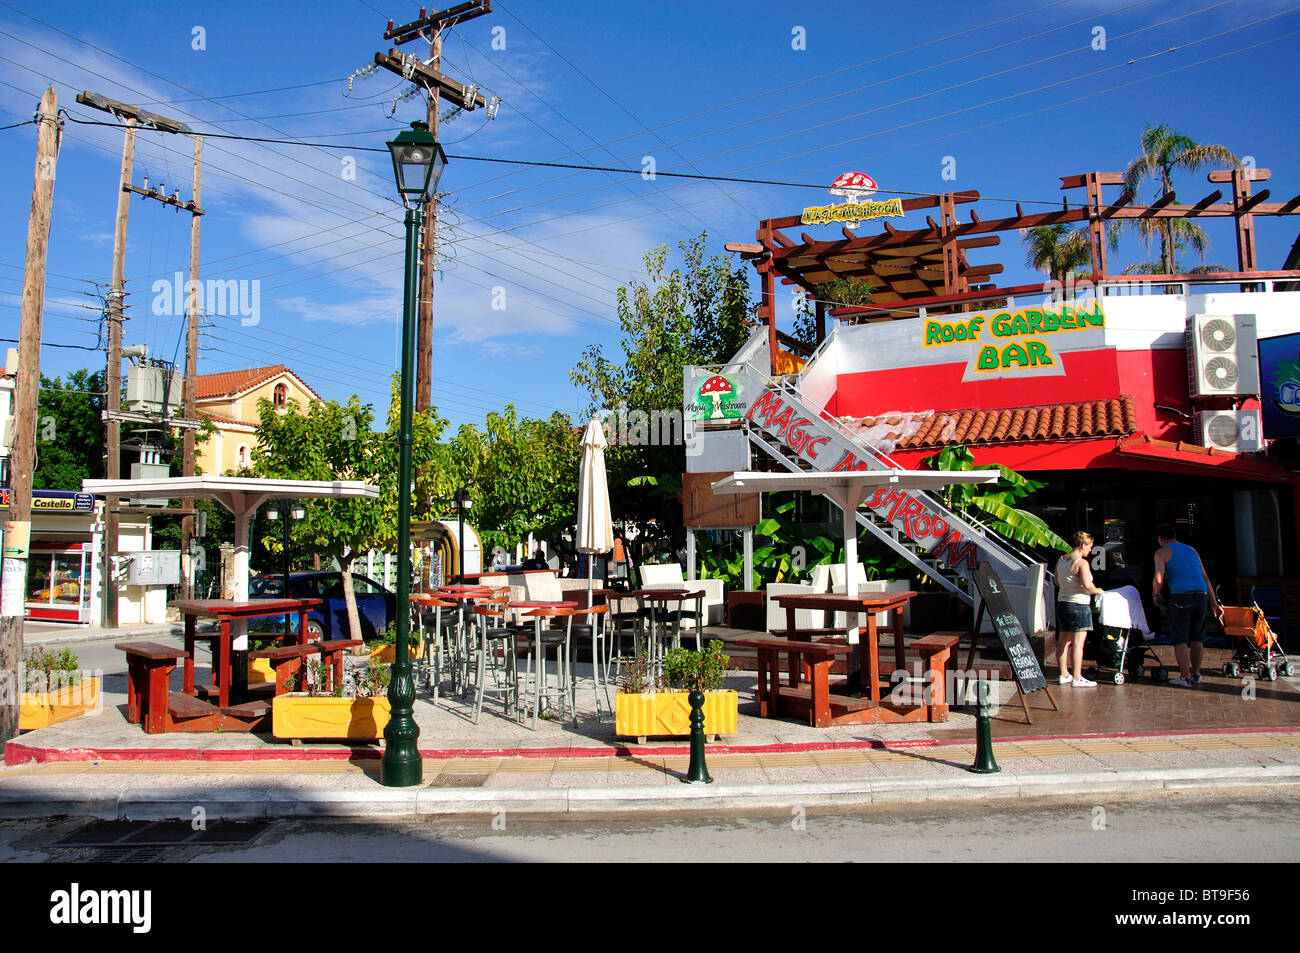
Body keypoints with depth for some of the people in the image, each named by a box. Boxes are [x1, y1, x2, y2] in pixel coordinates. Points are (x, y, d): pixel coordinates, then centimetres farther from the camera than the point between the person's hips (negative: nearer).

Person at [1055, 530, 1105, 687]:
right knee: (1078, 643, -5)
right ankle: (1077, 679, -3)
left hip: (1062, 603, 8)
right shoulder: (1081, 563, -15)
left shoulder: (1061, 560, 10)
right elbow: (1087, 585, -23)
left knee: (1064, 642, 12)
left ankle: (1064, 675, 19)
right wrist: (1097, 591, -5)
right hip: (1079, 605, -8)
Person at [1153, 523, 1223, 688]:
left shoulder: (1162, 552, 5)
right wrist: (1214, 603, 21)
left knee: (1180, 638, 0)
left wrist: (1156, 595, 9)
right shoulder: (1191, 550, 23)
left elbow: (1159, 579, -9)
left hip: (1181, 596, -6)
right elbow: (1206, 578, 21)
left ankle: (1185, 677, -3)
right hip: (1201, 595, 6)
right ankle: (1195, 674, 25)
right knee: (1197, 637, 17)